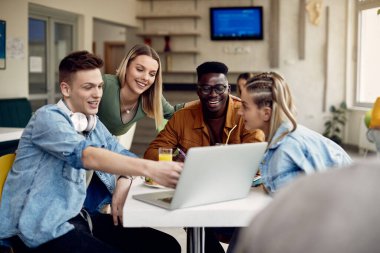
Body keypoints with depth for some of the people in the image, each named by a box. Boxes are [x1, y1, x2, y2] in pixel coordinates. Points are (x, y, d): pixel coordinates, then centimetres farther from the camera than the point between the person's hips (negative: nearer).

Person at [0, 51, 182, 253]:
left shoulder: (94, 124, 16)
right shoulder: (48, 117, -11)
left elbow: (122, 155, 10)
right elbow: (88, 156, -27)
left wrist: (124, 180, -15)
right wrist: (149, 168, -39)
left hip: (81, 216, 8)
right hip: (42, 225, -8)